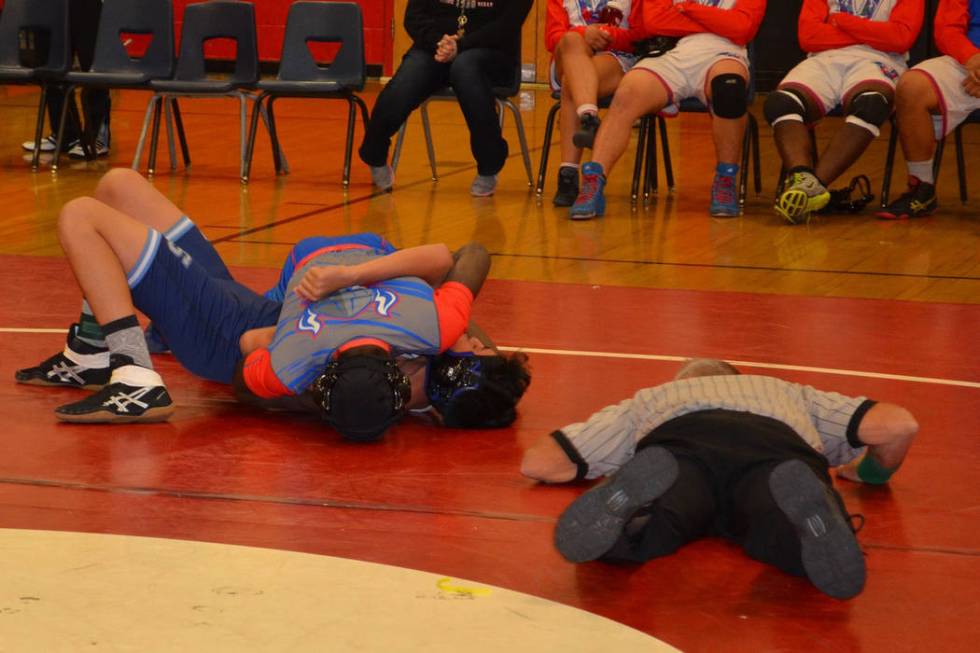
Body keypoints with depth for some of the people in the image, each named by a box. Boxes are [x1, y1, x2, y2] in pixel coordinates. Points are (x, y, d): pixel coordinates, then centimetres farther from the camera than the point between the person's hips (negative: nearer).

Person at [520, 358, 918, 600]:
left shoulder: (650, 399, 43)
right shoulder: (788, 393, 44)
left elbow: (538, 463, 38)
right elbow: (898, 423, 31)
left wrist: (613, 464, 54)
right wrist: (873, 471, 52)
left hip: (679, 442, 0)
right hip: (776, 447, 0)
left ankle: (634, 492, -57)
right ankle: (803, 501, -60)